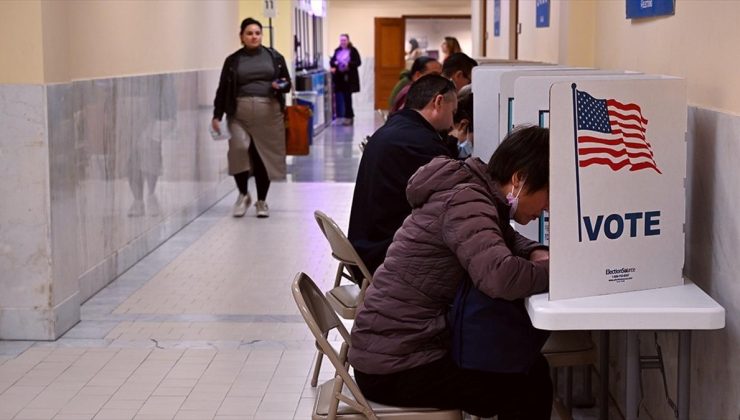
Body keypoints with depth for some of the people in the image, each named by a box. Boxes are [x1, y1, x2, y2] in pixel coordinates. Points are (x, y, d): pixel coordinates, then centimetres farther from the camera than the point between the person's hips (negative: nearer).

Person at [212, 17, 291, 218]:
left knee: (264, 156, 3)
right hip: (239, 113, -1)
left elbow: (287, 84, 13)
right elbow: (223, 89, 8)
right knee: (238, 149, -20)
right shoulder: (232, 61, 8)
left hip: (268, 113, 1)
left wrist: (280, 86, -10)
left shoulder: (274, 57, 10)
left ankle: (262, 201, 19)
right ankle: (243, 194, 1)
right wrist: (217, 115, 1)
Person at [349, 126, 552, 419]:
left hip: (403, 345, 10)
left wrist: (537, 254, 3)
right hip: (395, 369, -10)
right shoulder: (465, 203, -22)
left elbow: (503, 240, 25)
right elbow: (500, 277, -38)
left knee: (527, 364, 15)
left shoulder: (473, 192, 7)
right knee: (531, 383, -3)